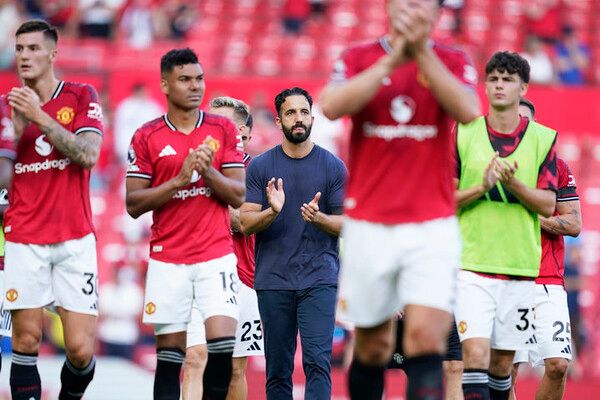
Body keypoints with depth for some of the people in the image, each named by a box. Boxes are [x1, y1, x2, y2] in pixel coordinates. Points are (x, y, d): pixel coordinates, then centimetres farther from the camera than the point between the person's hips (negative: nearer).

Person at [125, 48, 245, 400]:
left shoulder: (224, 130, 5)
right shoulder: (147, 137, 2)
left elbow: (237, 196, 2)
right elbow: (133, 204, -2)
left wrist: (208, 171, -16)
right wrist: (178, 180, -14)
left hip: (217, 256, 0)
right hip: (168, 261, 0)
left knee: (223, 343, -13)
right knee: (170, 352, 1)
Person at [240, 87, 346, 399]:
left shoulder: (333, 166, 4)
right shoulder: (260, 167, 6)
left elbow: (346, 224, 3)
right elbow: (245, 223, 1)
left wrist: (318, 217, -17)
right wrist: (272, 211, -19)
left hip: (319, 279, -1)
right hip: (273, 280, 1)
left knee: (318, 362, -13)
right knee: (277, 370, 5)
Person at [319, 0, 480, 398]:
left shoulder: (453, 62, 5)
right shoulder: (359, 58, 5)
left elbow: (468, 112, -15)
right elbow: (331, 107, -14)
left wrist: (422, 52, -19)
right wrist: (393, 60, -18)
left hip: (432, 227, -1)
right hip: (368, 226, 1)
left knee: (426, 337, -16)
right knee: (372, 346, 9)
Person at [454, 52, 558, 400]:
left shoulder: (544, 138, 5)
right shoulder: (463, 133, 3)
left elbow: (548, 204, 0)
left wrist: (512, 182, -17)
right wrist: (483, 185, -16)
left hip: (521, 267, 2)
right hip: (471, 264, -2)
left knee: (502, 363, 8)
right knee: (475, 354, -15)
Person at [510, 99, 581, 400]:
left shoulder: (556, 167, 8)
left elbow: (573, 225, 4)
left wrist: (535, 216, -9)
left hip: (549, 282, 0)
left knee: (558, 365, -10)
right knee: (507, 367, -5)